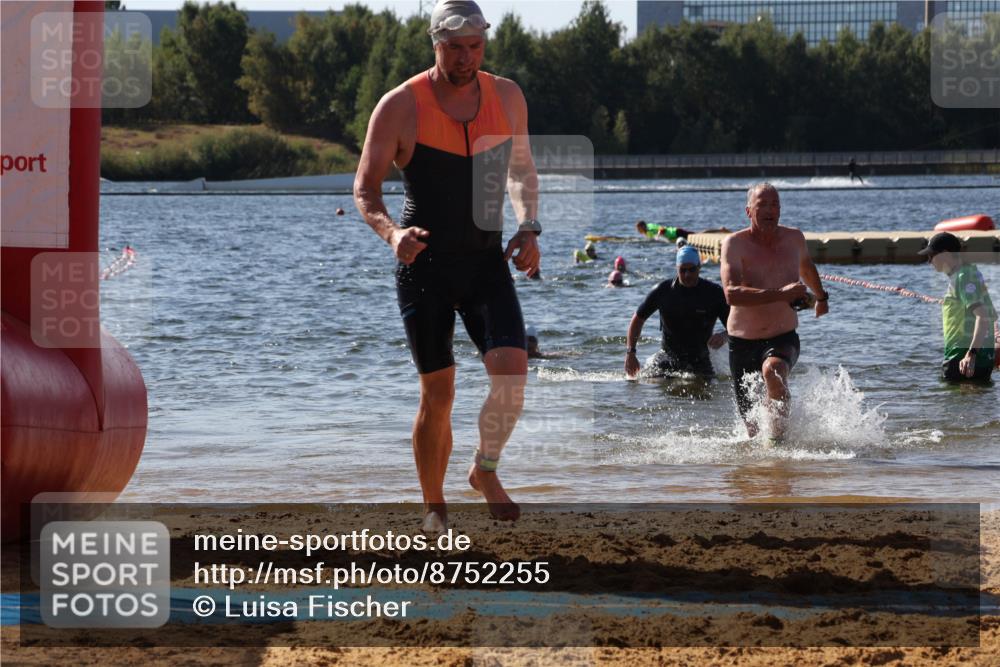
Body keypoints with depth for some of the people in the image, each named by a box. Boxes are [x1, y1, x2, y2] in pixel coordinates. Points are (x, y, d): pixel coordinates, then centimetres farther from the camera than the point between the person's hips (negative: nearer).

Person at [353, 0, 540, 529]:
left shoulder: (506, 97, 2)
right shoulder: (400, 106, -9)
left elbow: (521, 171, 18)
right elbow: (365, 188, -7)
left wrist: (527, 228, 2)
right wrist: (391, 231, -26)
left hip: (486, 262, 3)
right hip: (424, 265, -3)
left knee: (512, 370, -16)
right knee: (438, 394, -1)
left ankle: (485, 471, 8)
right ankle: (434, 507, 17)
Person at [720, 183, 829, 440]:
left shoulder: (794, 239, 0)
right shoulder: (735, 244, -12)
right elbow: (732, 294, -28)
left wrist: (821, 297, 43)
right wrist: (780, 294, -36)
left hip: (783, 339, 0)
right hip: (743, 343, 0)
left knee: (773, 371, -36)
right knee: (753, 428, 7)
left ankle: (780, 437, -25)